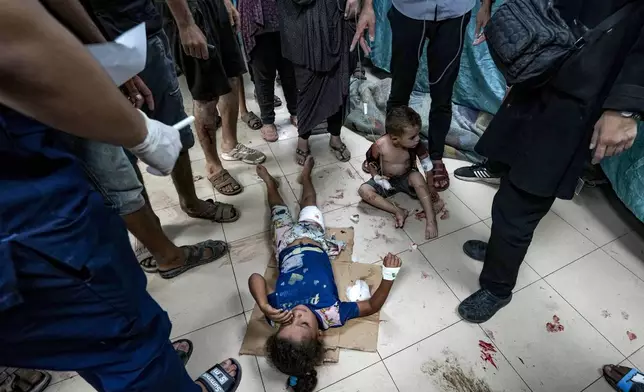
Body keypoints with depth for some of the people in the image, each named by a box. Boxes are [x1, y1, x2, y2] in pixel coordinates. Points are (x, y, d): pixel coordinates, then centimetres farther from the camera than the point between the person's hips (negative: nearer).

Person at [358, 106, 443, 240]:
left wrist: (430, 187, -3)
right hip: (386, 180, 0)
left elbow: (427, 163, -8)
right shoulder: (380, 145, -27)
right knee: (364, 190, -24)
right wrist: (378, 179, -18)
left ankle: (431, 219, -30)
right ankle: (398, 211, -29)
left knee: (417, 177, -34)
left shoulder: (415, 144, -22)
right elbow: (370, 163, -7)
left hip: (407, 178, 0)